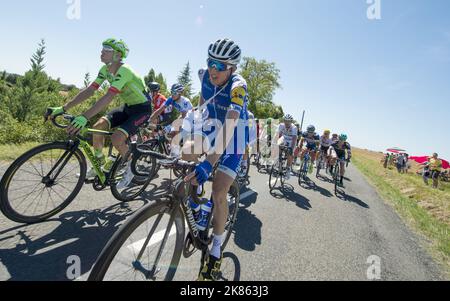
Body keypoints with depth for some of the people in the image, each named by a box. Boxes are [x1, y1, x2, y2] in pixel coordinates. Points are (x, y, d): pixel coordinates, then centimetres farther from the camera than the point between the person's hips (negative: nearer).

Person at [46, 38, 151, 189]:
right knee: (98, 126, -8)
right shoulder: (105, 69, 0)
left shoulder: (124, 71, -26)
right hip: (127, 107, 8)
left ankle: (131, 167, 3)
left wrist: (84, 117, -46)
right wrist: (63, 108, -9)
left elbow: (108, 97, -38)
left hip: (142, 109, -8)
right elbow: (89, 90, -3)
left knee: (117, 138, -25)